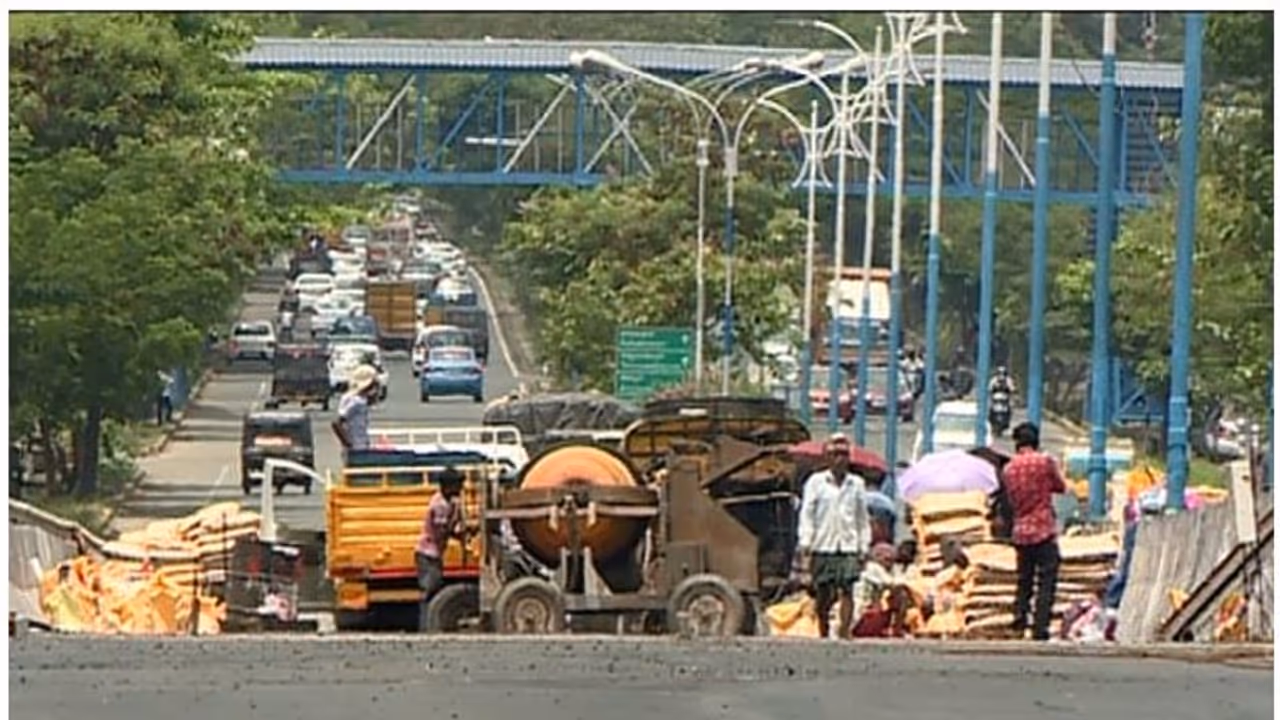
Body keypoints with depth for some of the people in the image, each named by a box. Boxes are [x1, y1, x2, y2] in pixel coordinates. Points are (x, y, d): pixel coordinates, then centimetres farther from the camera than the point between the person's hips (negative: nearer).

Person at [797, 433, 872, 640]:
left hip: (849, 546, 1)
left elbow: (863, 519, 14)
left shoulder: (857, 484, 10)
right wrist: (805, 545, -5)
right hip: (823, 545, -1)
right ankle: (824, 634, 16)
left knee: (846, 590, -11)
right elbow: (806, 514, 3)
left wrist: (864, 548, 9)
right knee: (822, 594, 3)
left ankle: (845, 632, -14)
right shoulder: (816, 482, 5)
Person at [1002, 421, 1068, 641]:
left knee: (1024, 580, 14)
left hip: (1020, 532, 5)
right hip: (1044, 530, -5)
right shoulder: (1044, 461, -6)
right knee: (1046, 581, -4)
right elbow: (1061, 487, 7)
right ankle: (1040, 628, -10)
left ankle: (1018, 623, 8)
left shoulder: (1009, 468, 6)